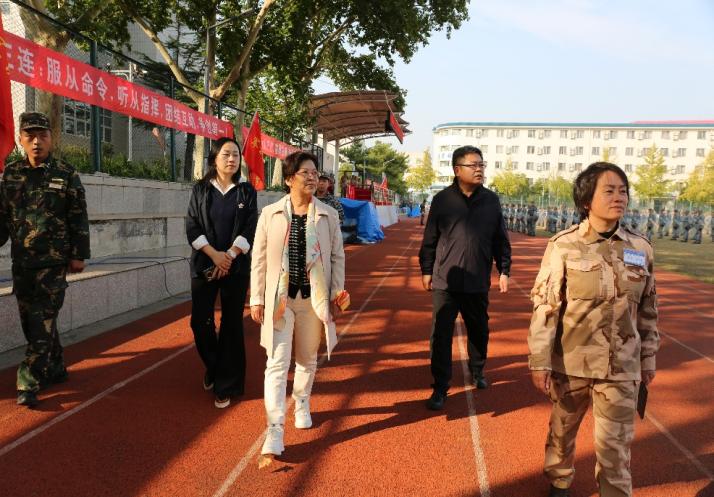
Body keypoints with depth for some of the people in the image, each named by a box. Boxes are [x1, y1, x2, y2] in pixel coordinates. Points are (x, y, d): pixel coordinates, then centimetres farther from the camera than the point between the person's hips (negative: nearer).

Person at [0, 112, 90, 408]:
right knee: (31, 321, 11)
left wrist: (79, 255, -6)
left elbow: (79, 219, -2)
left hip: (54, 262, -4)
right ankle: (55, 369, 26)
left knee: (42, 322, -5)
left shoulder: (66, 175, -2)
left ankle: (29, 383, -1)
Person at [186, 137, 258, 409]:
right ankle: (212, 367, 27)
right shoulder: (200, 189, 5)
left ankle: (226, 386, 11)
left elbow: (250, 230, -2)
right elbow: (192, 227, -1)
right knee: (200, 321, -2)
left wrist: (229, 257, -14)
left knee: (232, 325, 1)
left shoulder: (247, 191, 5)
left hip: (237, 267, 0)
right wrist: (214, 254, -13)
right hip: (204, 264, 1)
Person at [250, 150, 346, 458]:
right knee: (277, 364, -5)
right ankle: (274, 433, -2)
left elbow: (337, 257, 3)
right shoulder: (270, 214, -2)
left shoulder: (328, 215, 0)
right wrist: (257, 299, -1)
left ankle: (302, 405, 41)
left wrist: (337, 296, -1)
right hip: (279, 299, -1)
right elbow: (259, 259, 1)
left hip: (314, 299, 2)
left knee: (307, 360, 17)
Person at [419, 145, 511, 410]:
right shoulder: (442, 199, -2)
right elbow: (430, 238, 3)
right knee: (441, 336, -2)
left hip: (478, 281, 3)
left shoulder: (491, 200, 4)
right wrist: (426, 270, 4)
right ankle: (440, 388, 10)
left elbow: (500, 239, 9)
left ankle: (477, 371, 42)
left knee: (479, 331, 17)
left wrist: (504, 270, 7)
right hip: (445, 280, -2)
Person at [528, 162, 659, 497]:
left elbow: (647, 309, 8)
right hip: (572, 360, -1)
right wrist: (539, 361, -12)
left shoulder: (640, 248, -1)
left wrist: (648, 358, 12)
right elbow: (545, 305, -11)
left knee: (615, 444, 6)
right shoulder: (564, 246, -12)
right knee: (563, 429, 19)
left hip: (622, 366, 2)